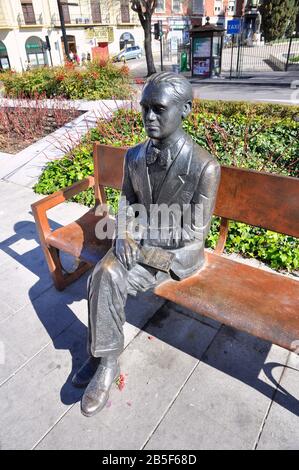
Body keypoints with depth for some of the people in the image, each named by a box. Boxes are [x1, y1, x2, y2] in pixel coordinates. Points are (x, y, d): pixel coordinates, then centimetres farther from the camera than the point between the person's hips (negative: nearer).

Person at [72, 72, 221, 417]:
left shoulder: (204, 167, -19)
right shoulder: (134, 156, -2)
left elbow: (195, 232, -16)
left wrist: (143, 252, -17)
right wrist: (123, 234, -10)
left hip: (179, 251, -5)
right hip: (140, 239, 5)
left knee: (105, 281, -20)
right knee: (105, 275, -22)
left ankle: (103, 359, 7)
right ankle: (106, 361, -1)